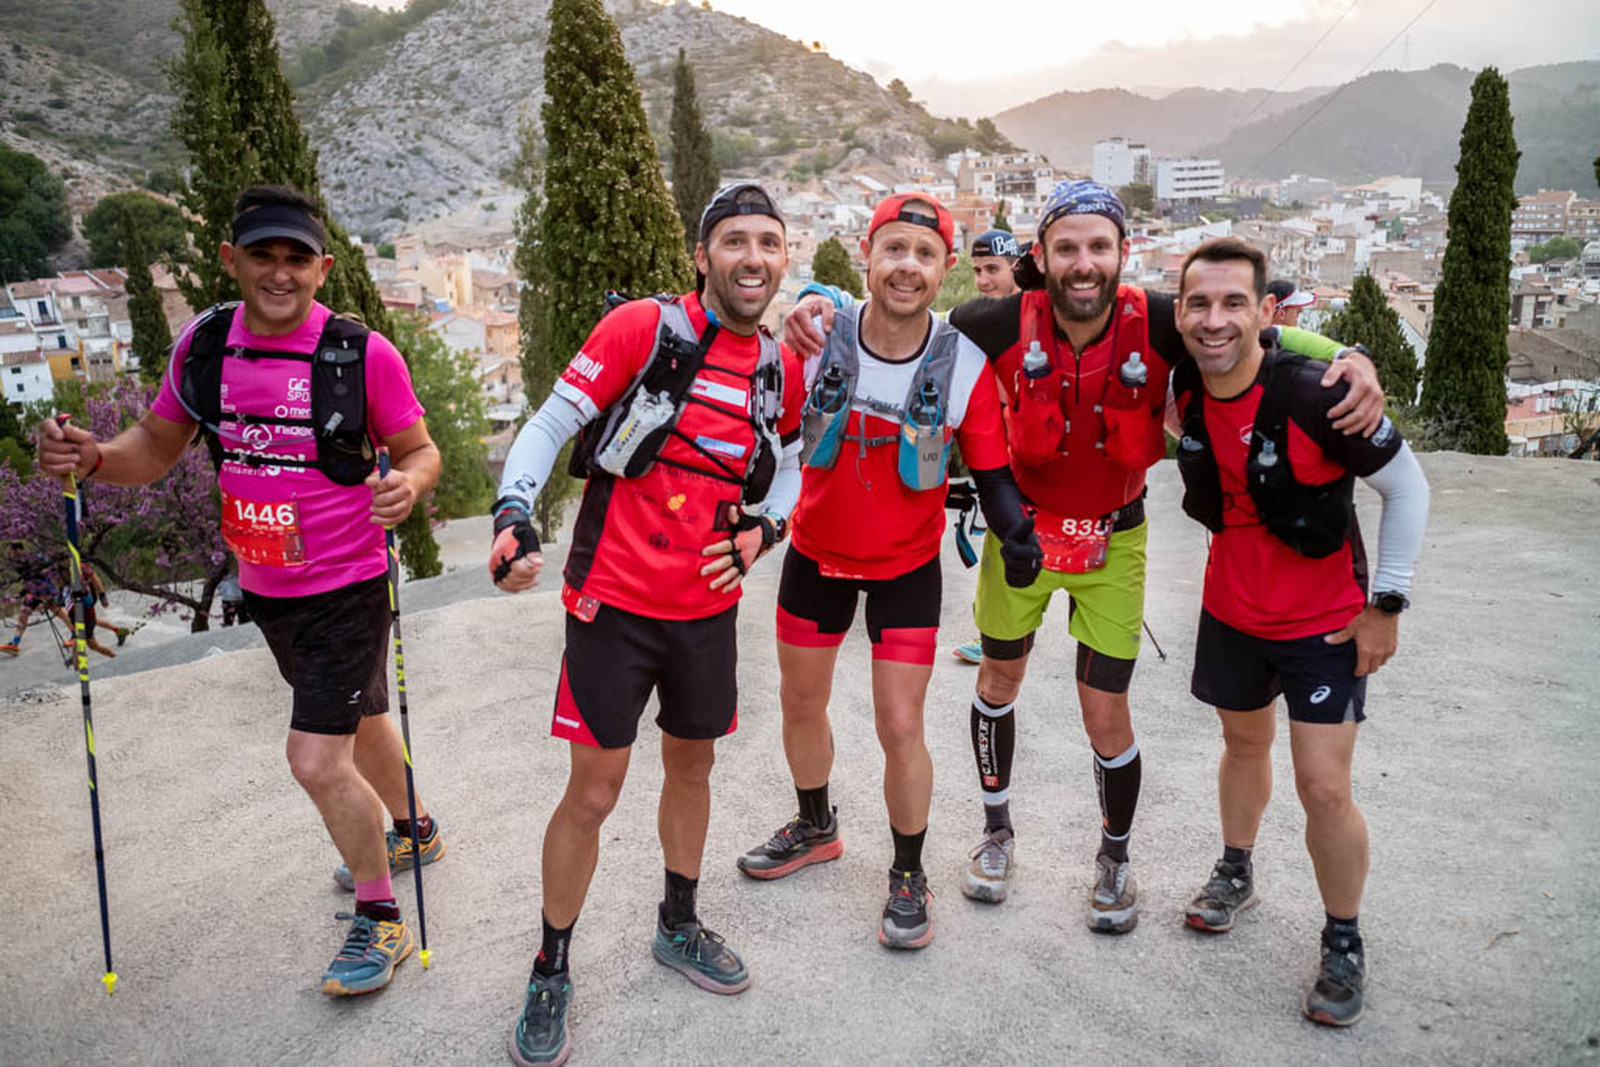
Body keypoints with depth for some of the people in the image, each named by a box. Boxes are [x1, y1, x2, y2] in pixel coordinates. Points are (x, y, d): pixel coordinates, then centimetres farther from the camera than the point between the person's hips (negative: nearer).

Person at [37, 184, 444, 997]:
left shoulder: (363, 353, -16)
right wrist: (92, 457, -14)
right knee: (357, 720, 25)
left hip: (346, 589, -6)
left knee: (318, 762, -9)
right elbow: (157, 447, 7)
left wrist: (408, 483, -31)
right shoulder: (203, 345, -3)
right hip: (264, 591, 6)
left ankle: (380, 922, 14)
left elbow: (420, 449, -8)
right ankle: (412, 832, 52)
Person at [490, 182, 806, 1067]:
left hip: (709, 605, 5)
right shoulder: (643, 327, -13)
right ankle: (550, 975, 22)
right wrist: (513, 516, -26)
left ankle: (678, 926, 43)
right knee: (594, 794, 1)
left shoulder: (783, 367, 4)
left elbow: (785, 463, 19)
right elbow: (550, 423, -11)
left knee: (692, 767, 19)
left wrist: (762, 527, 0)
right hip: (616, 602, -5)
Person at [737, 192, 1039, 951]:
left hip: (908, 566, -2)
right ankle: (815, 827, 45)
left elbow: (991, 470, -9)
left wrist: (1013, 531, -26)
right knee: (800, 701, 17)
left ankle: (908, 874, 24)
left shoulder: (965, 366, -18)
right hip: (817, 553, 3)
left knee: (900, 727, -2)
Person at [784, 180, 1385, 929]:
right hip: (1021, 527, 1)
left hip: (1111, 539, -1)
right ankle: (996, 830, 41)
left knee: (1105, 717, 2)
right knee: (999, 677, 16)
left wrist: (1349, 359, -24)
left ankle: (1115, 859, 31)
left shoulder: (1156, 324, -21)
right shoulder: (1008, 324, -21)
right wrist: (825, 310, -26)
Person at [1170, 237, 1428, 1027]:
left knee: (1324, 789, -4)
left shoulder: (1317, 396, -27)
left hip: (1325, 621, -5)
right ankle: (1235, 875, 46)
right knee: (1243, 742, 23)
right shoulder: (1183, 389, -12)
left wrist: (1387, 602, -12)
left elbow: (1407, 488, -14)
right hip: (1231, 611, 5)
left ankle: (1343, 946, 18)